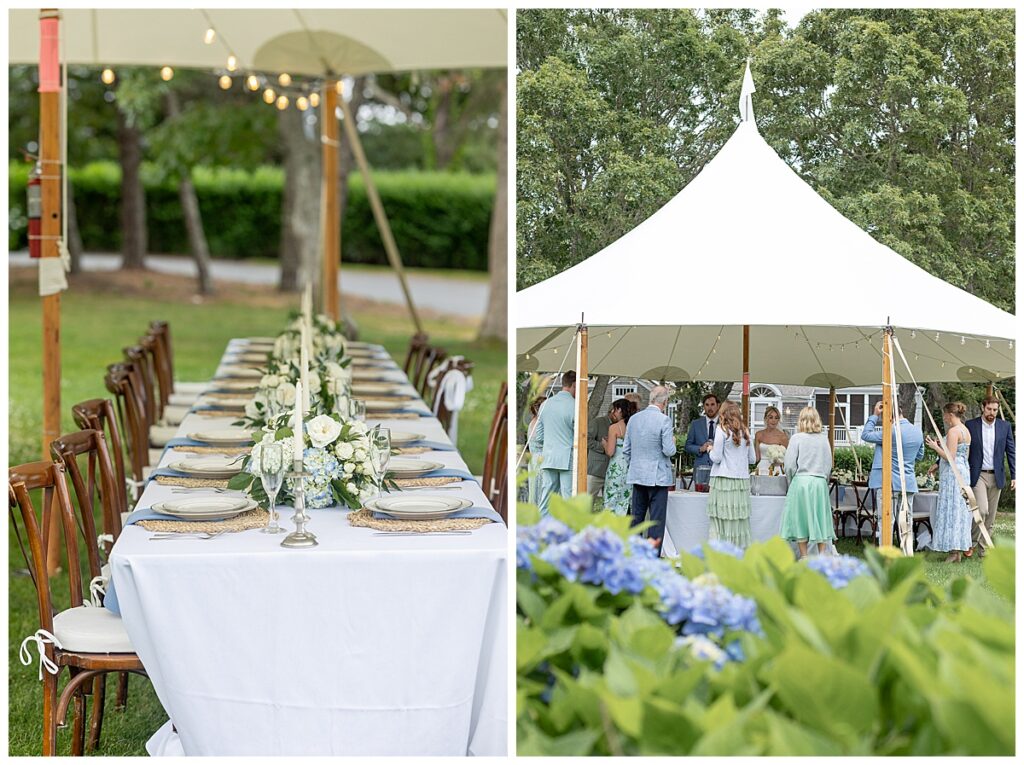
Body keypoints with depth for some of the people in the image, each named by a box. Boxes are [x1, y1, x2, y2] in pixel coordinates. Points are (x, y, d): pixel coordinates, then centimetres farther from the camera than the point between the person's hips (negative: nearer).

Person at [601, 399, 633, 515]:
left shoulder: (614, 428, -9)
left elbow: (610, 452, -15)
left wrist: (604, 442, 7)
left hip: (616, 467, -6)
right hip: (631, 468, 6)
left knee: (613, 503, -1)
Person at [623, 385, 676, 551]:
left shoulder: (633, 419, 5)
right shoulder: (664, 420, -13)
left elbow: (625, 449, 9)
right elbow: (669, 451, -15)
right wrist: (673, 442, 6)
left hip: (637, 475, 6)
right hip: (658, 476, -6)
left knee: (636, 517, 12)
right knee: (657, 519, -2)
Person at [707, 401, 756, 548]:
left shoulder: (722, 430, -5)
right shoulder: (745, 431, 9)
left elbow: (716, 458, -6)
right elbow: (752, 459, 14)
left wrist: (710, 450, 14)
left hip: (724, 480, -5)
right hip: (742, 480, 5)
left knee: (722, 520, -3)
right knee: (740, 520, 5)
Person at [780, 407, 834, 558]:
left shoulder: (796, 438, -5)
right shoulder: (824, 439, 4)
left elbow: (790, 465, -5)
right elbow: (829, 464, 8)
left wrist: (791, 482, 9)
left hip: (801, 480, -3)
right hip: (820, 482, 3)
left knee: (801, 519, 4)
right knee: (820, 518, 8)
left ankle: (804, 557, 4)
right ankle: (821, 556, 7)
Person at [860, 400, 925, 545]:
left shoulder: (892, 431, -17)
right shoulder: (918, 431, 6)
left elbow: (865, 435, -11)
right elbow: (920, 456, 19)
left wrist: (874, 415, -5)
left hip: (890, 482, -6)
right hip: (909, 483, 6)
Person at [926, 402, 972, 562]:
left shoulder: (953, 431, -14)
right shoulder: (965, 430, 15)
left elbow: (950, 457, -19)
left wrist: (935, 447, -8)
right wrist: (939, 446, 18)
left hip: (952, 474, -10)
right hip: (963, 471, 10)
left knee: (951, 510, -7)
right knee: (960, 511, 11)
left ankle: (954, 553, -8)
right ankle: (959, 550, 13)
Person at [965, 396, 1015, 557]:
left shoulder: (1005, 426, 6)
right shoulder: (970, 425, -1)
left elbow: (1011, 451, 6)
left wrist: (1014, 476, 0)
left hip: (996, 476, 3)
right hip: (978, 475, -3)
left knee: (991, 516, 7)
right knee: (982, 510, -19)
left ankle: (983, 549, 16)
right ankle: (972, 541, 1)